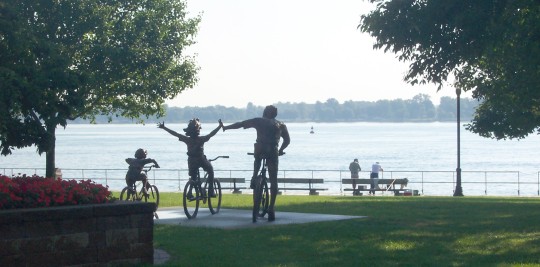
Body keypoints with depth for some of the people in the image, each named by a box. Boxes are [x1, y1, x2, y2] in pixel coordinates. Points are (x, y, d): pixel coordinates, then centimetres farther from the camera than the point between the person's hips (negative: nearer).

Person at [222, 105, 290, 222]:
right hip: (273, 152, 0)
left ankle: (254, 179, 19)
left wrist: (226, 127, 23)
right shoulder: (281, 125, 22)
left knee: (258, 159, 39)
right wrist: (280, 150, 36)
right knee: (273, 180, 7)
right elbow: (287, 140, 19)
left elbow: (240, 124, 14)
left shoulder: (259, 121, 17)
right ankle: (271, 208, 0)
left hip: (259, 149, 0)